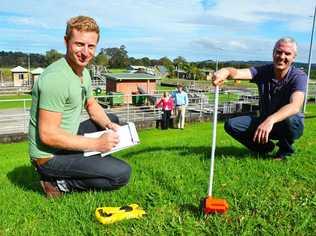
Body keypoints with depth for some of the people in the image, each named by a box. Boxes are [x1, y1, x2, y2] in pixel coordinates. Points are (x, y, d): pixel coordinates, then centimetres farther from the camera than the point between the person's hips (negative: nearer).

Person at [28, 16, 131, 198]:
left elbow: (92, 106, 18)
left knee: (114, 120, 20)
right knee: (122, 174, -15)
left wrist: (108, 125, -3)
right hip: (50, 156, -9)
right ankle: (60, 183, -3)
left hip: (66, 140, 9)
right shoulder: (56, 78, -26)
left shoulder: (84, 72, 5)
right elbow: (48, 135, -27)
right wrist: (96, 144, -23)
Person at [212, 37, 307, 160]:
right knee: (231, 124, -17)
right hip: (265, 121, 3)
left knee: (290, 119, -38)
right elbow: (237, 73, -30)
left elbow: (295, 106, -36)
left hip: (291, 124, -3)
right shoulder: (263, 71, -10)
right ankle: (265, 147, 6)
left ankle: (285, 150, -4)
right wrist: (226, 71, -55)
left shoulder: (299, 76, -18)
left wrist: (271, 120, -54)